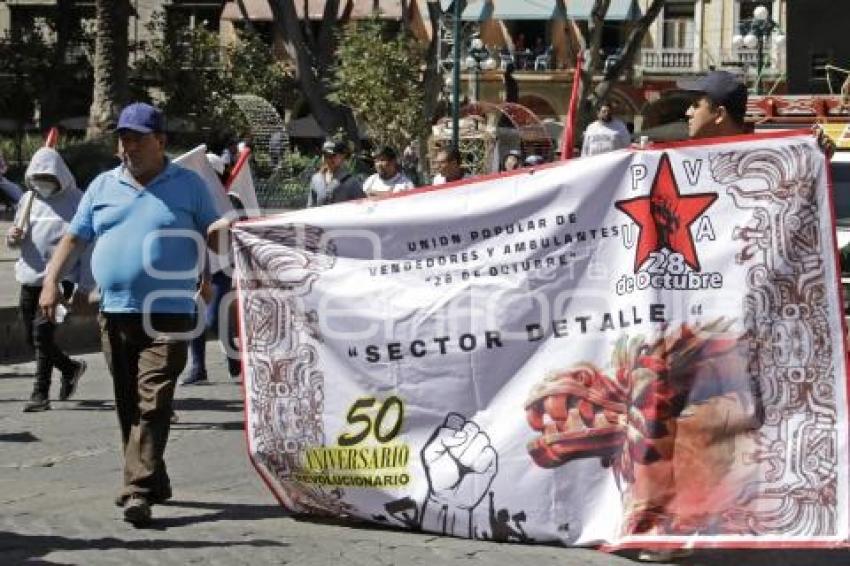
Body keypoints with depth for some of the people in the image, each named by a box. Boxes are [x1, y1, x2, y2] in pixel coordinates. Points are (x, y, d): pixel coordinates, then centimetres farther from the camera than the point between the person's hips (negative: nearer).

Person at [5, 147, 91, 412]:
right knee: (32, 337, 10)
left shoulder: (76, 201, -5)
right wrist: (12, 238, -5)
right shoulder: (29, 199, 11)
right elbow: (17, 238, 21)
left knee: (42, 331, -17)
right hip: (30, 278, 6)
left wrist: (85, 286, -12)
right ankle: (70, 368, 35)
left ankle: (41, 393, -9)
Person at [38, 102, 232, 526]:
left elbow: (213, 240, 7)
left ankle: (138, 491, -17)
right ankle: (153, 481, 23)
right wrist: (51, 282, 2)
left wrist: (222, 232, -17)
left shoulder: (188, 185, 4)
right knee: (128, 406, 10)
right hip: (114, 313, 4)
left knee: (152, 404, -13)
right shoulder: (103, 187, 12)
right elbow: (73, 238, 14)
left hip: (167, 316, -4)